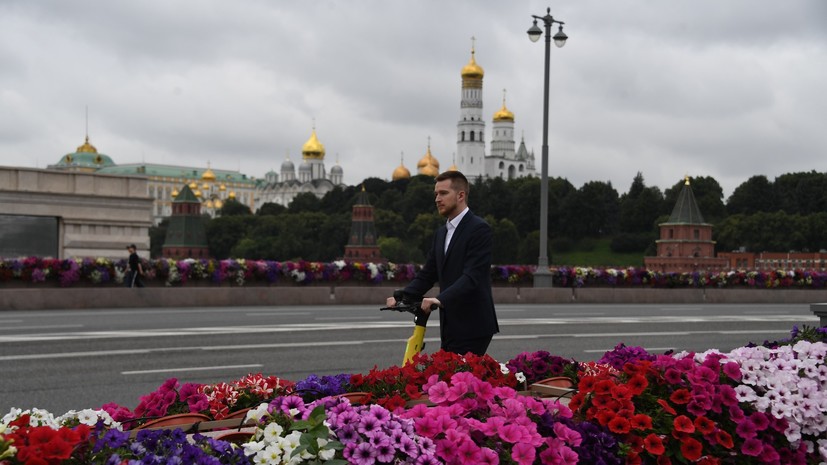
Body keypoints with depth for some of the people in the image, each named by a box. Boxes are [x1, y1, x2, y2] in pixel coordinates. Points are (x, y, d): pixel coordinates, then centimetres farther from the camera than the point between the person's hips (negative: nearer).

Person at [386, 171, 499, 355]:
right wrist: (402, 296, 0)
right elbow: (428, 274, 16)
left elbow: (472, 276, -21)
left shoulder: (479, 229, -10)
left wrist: (440, 299, -32)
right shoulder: (441, 233, 17)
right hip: (450, 327, 8)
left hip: (472, 328, -8)